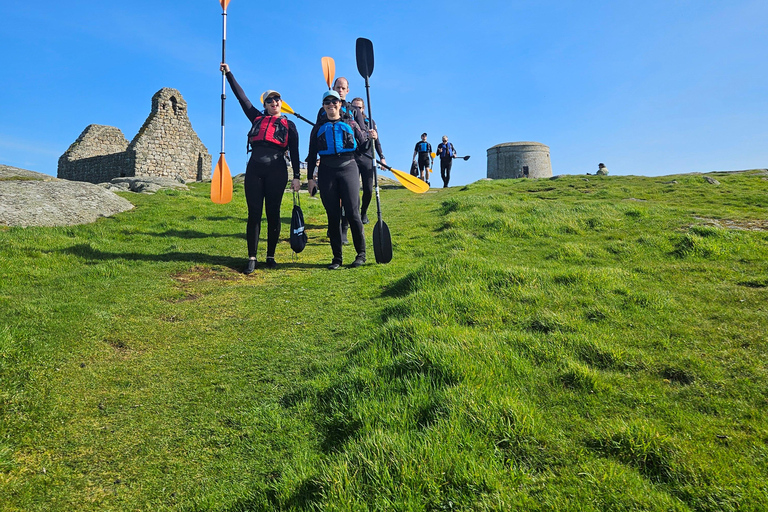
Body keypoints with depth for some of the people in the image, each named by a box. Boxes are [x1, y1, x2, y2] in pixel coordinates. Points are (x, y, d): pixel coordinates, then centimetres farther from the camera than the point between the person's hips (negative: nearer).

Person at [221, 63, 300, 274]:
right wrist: (228, 73, 23)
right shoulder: (257, 118, 20)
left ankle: (270, 256, 10)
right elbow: (241, 97, 23)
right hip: (255, 168, 2)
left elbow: (294, 152, 7)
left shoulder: (289, 125, 13)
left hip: (277, 170, -2)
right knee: (254, 213, -2)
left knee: (273, 213, 1)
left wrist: (296, 175, -2)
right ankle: (252, 259, 0)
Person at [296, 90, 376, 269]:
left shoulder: (350, 123, 12)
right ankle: (337, 257, 8)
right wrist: (310, 178, 8)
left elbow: (363, 146, 13)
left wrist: (371, 138, -8)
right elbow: (312, 155, 14)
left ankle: (361, 254, 3)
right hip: (326, 172, 2)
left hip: (348, 168, -2)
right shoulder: (318, 128, 15)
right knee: (333, 216, 1)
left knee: (353, 213, -9)